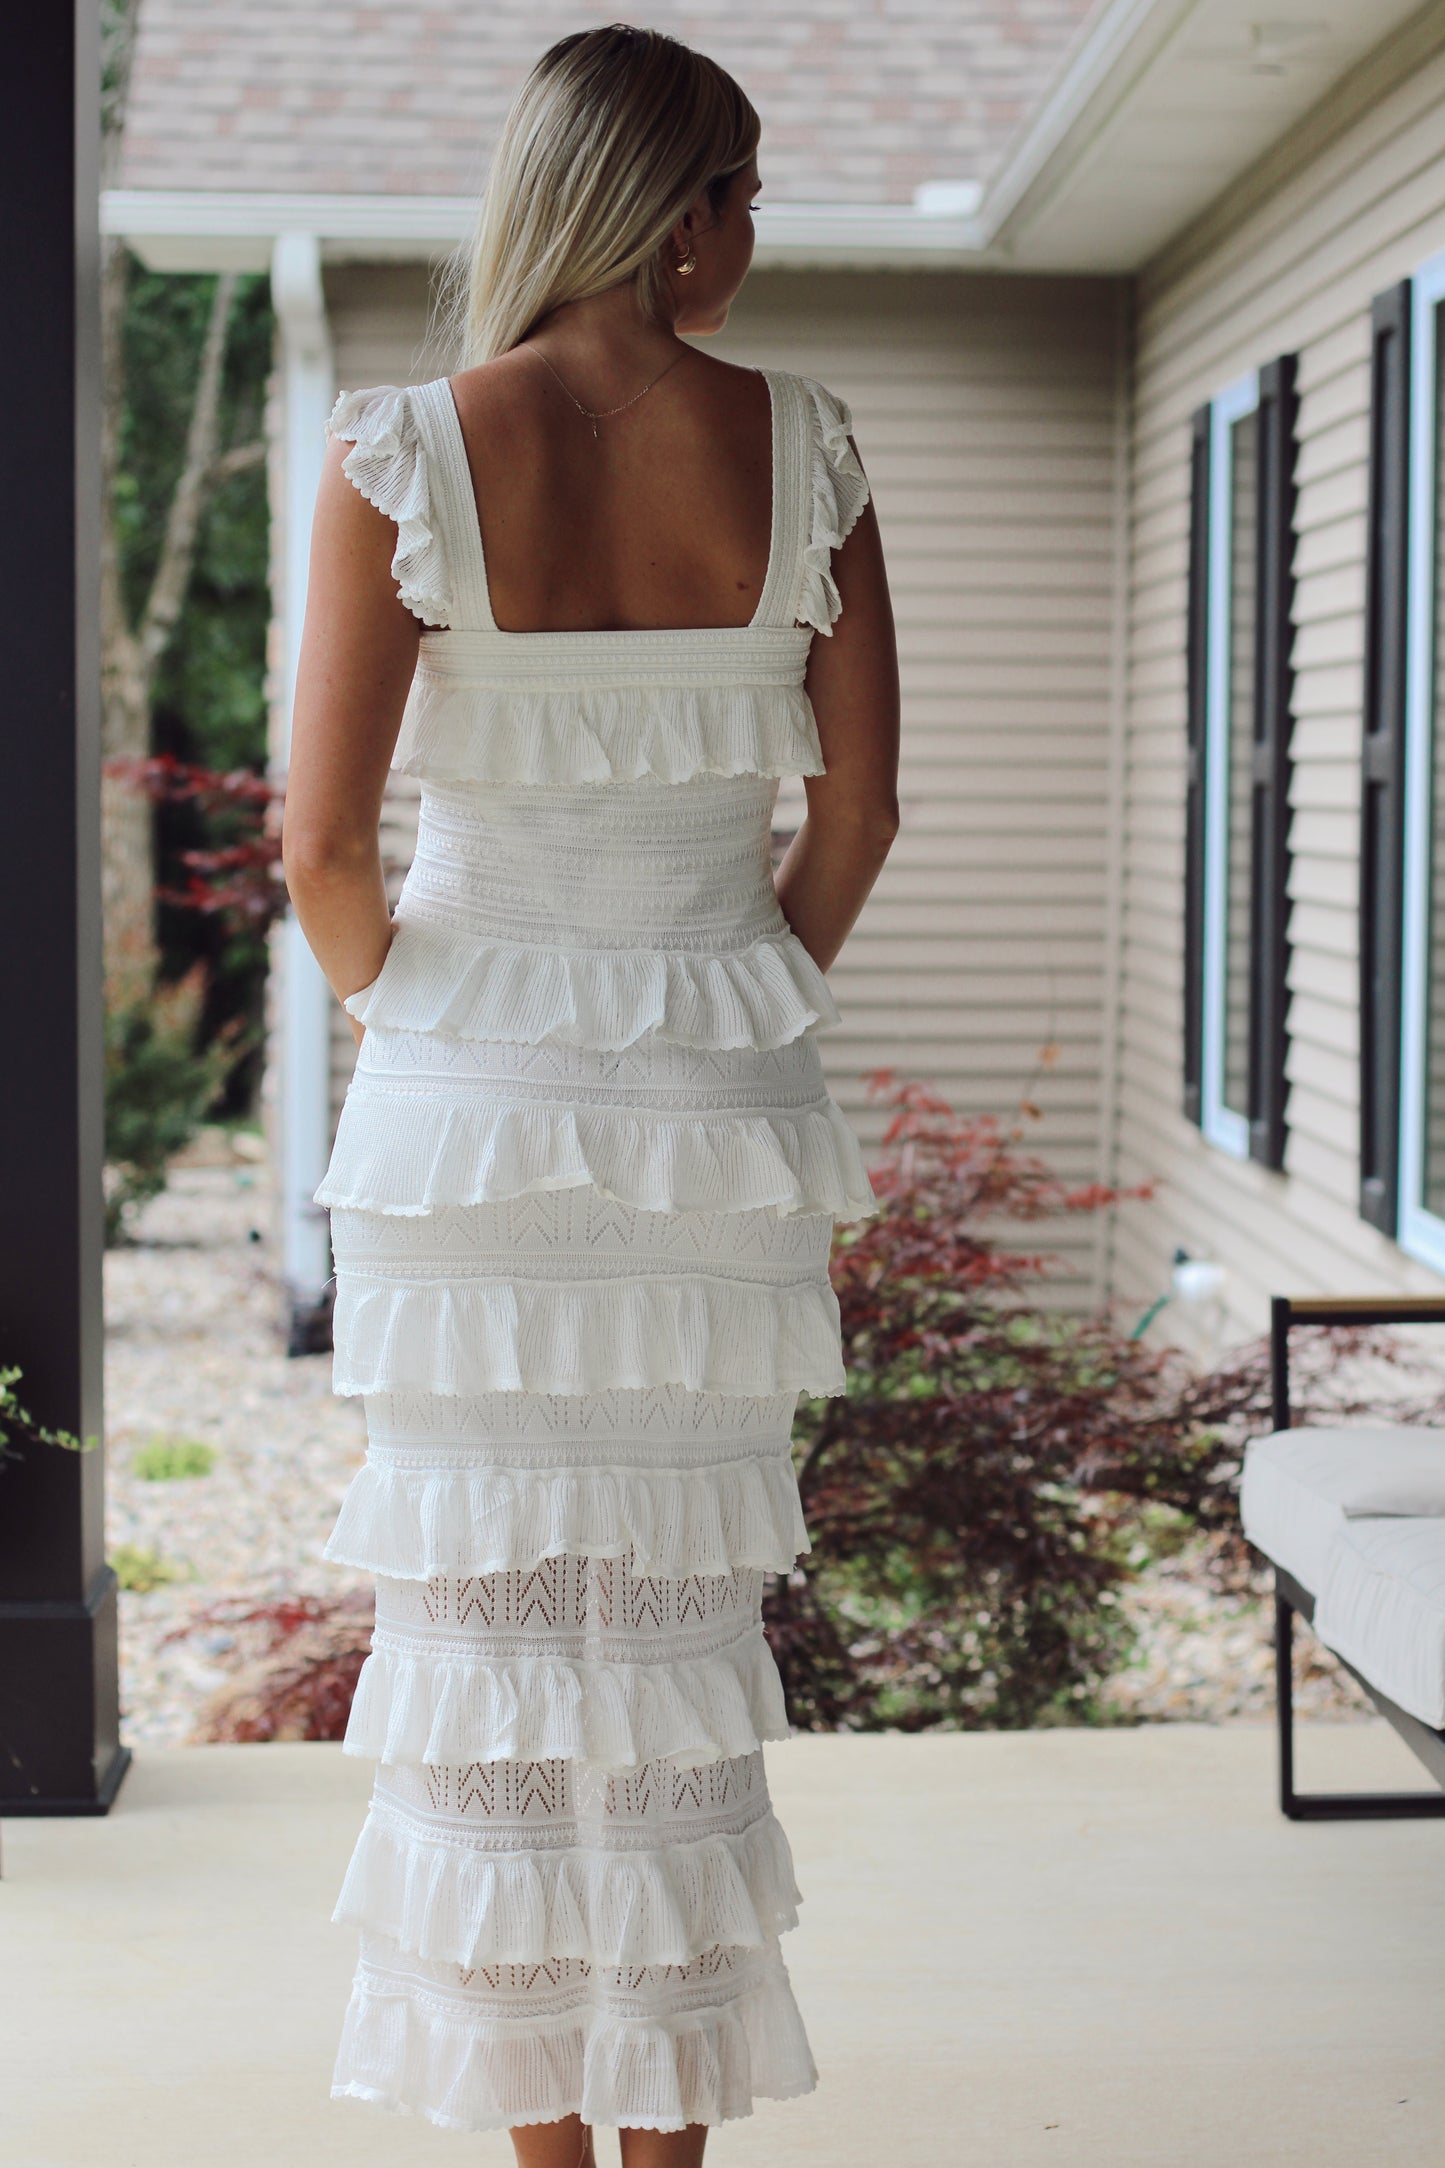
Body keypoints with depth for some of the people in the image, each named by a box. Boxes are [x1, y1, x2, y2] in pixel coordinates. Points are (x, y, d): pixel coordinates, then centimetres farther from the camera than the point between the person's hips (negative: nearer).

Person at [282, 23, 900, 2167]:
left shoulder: (407, 451, -10)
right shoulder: (803, 446, -3)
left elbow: (325, 837, -12)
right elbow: (858, 808, 1)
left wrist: (403, 1028, 8)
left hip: (475, 1091, -2)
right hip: (720, 1104, 2)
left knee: (493, 1608, 9)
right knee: (686, 1621, 14)